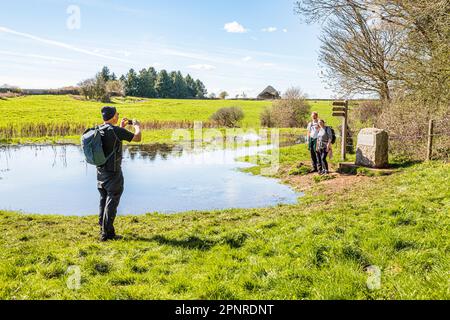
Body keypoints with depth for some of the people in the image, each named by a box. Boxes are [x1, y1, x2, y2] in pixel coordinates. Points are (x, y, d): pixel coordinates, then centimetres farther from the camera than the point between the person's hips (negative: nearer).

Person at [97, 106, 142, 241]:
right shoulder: (116, 130, -17)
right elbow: (137, 138, -10)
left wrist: (121, 127, 26)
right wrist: (137, 126, 8)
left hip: (100, 171, 8)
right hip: (113, 173, -8)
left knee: (103, 200, 16)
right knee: (112, 201, 0)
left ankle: (103, 230, 24)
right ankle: (107, 233, 3)